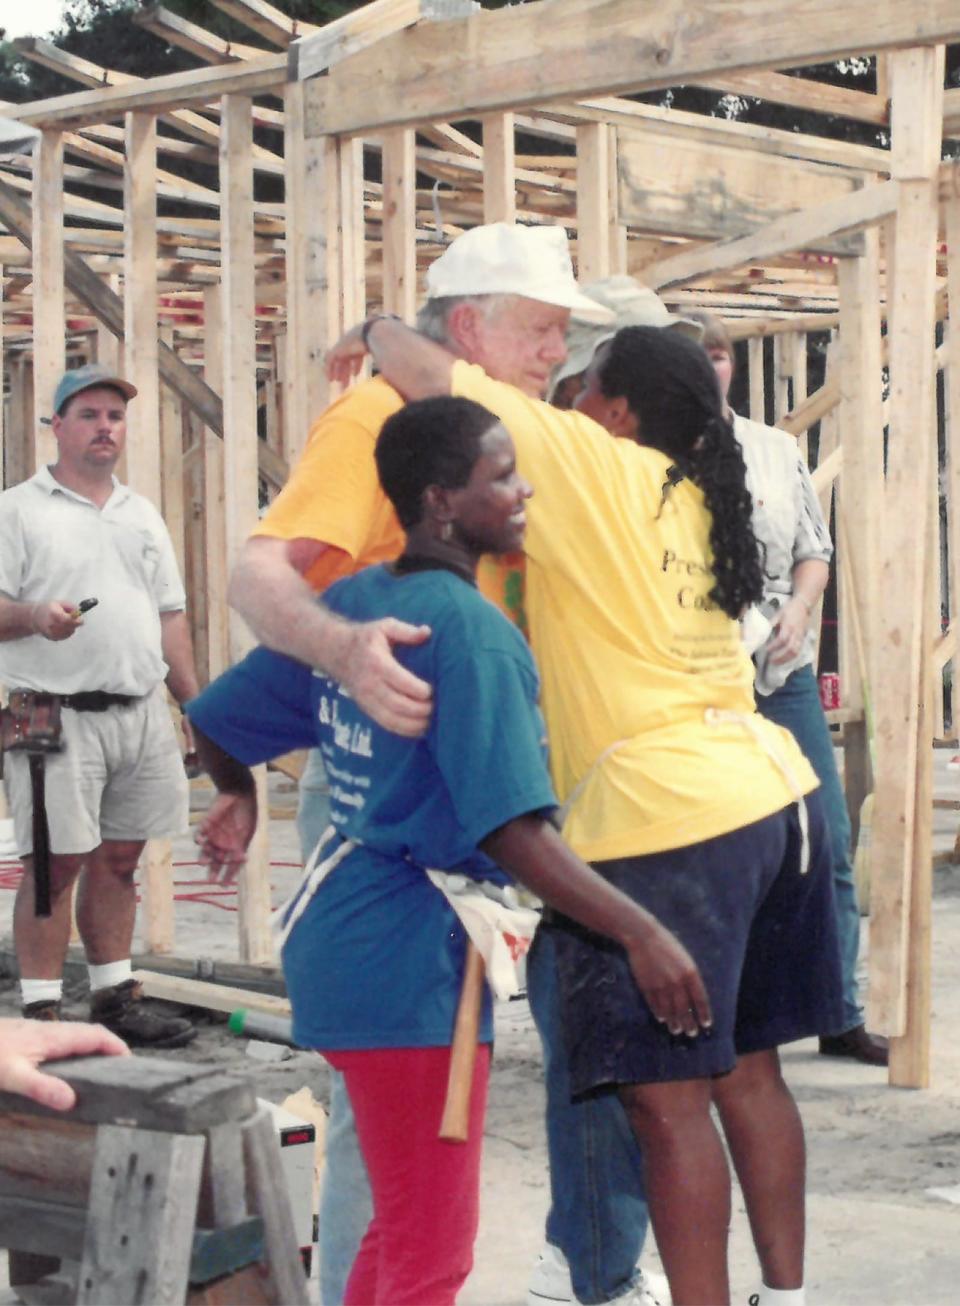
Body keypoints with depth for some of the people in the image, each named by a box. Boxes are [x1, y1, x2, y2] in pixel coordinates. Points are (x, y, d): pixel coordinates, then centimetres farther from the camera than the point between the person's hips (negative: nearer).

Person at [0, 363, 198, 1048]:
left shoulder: (143, 516, 18)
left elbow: (170, 616, 20)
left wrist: (197, 705, 15)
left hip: (142, 712, 6)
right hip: (59, 715, -6)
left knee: (118, 859, 11)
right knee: (55, 862, -5)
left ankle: (116, 996, 19)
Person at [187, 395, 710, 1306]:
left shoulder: (349, 604, 8)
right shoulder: (475, 634, -17)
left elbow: (216, 723, 17)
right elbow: (513, 832, -25)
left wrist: (239, 798, 38)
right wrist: (640, 934, -26)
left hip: (332, 931, 9)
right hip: (411, 957, -9)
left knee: (404, 1226, 21)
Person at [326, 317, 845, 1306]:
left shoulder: (591, 463, -7)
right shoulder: (694, 494, 15)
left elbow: (426, 375, -7)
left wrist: (375, 331, 13)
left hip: (667, 818, -9)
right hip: (770, 792, 9)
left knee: (667, 1099, -5)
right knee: (748, 1072, 16)